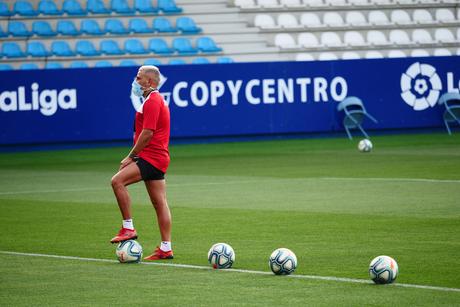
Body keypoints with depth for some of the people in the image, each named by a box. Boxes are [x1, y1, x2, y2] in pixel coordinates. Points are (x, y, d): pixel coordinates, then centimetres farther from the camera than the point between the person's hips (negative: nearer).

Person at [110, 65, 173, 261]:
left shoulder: (152, 101, -12)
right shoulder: (155, 100, 21)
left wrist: (131, 156, -14)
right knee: (159, 203, 8)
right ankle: (165, 249, 8)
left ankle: (128, 228, -18)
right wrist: (134, 156, 20)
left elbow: (147, 133, -19)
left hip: (152, 157, -11)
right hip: (156, 158, 11)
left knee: (117, 181, -19)